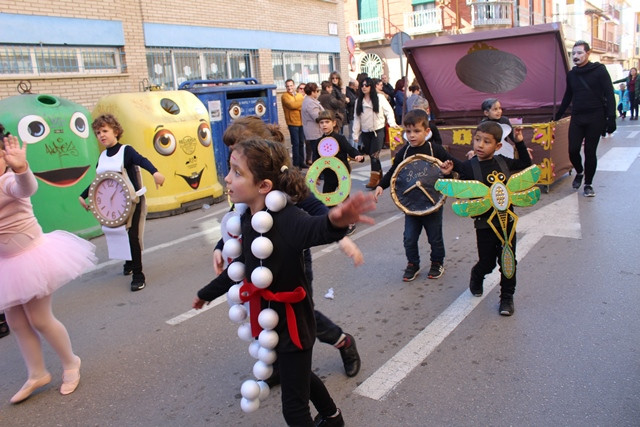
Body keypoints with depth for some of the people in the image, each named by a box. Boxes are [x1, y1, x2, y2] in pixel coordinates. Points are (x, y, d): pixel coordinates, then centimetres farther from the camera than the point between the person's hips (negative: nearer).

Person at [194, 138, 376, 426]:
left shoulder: (286, 218, -28)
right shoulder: (246, 219, -5)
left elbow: (316, 229, -51)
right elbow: (243, 264, 11)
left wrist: (336, 222, -76)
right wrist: (207, 293, 26)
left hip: (293, 322, -8)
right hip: (269, 318, 8)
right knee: (297, 374, 31)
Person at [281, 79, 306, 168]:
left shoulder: (300, 95, 15)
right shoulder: (285, 96, -2)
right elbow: (291, 105, -18)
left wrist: (297, 106, -11)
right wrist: (303, 102, -7)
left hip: (301, 122, 5)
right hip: (292, 123, -5)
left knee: (301, 143, 11)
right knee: (296, 143, -7)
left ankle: (301, 162, 20)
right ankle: (296, 163, -1)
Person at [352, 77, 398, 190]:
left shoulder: (379, 98, -2)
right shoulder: (358, 101, 8)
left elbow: (388, 111, -2)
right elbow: (356, 118, 9)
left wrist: (392, 123, -18)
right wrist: (355, 134, 7)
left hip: (378, 131, -4)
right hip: (365, 132, 4)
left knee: (374, 155, -11)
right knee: (371, 155, 7)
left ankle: (374, 179, -8)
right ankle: (379, 176, 23)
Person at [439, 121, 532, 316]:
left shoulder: (502, 161, 3)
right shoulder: (468, 166, -7)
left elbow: (525, 163, 19)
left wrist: (520, 142, 11)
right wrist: (448, 175, -18)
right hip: (484, 223, -3)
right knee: (487, 263, 8)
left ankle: (507, 297, 23)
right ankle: (476, 276, 42)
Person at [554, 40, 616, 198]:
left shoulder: (599, 70, -3)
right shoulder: (571, 74, 10)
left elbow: (609, 95, -6)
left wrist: (611, 118, -14)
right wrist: (557, 116, 19)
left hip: (595, 119, -4)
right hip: (576, 118, 4)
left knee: (590, 152, 1)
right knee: (573, 150, -3)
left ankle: (588, 183, 15)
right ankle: (579, 172, 27)